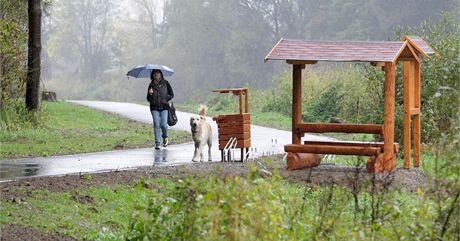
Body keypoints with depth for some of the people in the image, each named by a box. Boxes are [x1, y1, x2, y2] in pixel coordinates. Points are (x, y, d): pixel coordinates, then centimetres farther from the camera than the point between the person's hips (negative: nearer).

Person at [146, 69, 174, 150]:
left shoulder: (165, 83, 4)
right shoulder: (151, 85, 7)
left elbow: (171, 95, 8)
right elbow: (148, 99, 10)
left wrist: (165, 99, -7)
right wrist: (150, 94, -11)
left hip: (164, 107, -1)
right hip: (154, 108, 1)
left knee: (163, 125, -11)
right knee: (156, 125, -5)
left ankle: (165, 138, 18)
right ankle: (157, 143, -1)